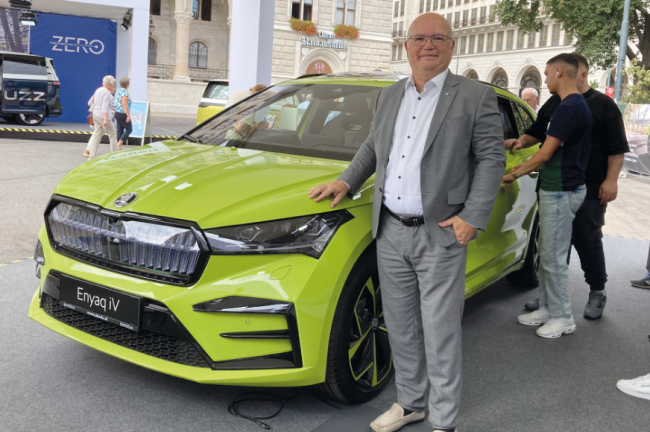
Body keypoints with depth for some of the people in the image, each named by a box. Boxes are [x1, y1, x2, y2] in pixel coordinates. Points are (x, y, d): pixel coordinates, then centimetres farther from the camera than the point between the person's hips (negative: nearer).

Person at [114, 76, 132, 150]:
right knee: (129, 129, 1)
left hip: (117, 113, 9)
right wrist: (128, 115, -21)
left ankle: (119, 147, 12)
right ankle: (119, 144, -7)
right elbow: (124, 105, -23)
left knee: (120, 130, 11)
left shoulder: (119, 91, 11)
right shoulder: (124, 92, -17)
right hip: (123, 114, -9)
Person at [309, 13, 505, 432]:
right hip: (390, 232, 6)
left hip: (440, 236, -5)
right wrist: (346, 181, 13)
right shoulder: (389, 96, 13)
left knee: (440, 336, 1)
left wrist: (473, 217, -13)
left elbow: (492, 158, -6)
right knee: (401, 329, 15)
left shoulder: (476, 96, -4)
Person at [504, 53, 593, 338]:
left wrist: (514, 174, -8)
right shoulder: (578, 105, 13)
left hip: (560, 192, -10)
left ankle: (562, 318, 8)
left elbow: (546, 154, -19)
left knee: (554, 258, -3)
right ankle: (547, 308, 25)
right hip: (558, 188, 10)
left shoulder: (568, 108, -19)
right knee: (546, 254, 16)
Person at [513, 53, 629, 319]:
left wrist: (611, 180, -12)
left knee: (587, 241, 2)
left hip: (588, 190, -5)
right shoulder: (554, 103, 13)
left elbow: (617, 147, -5)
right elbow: (537, 133, 22)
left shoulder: (603, 105, -1)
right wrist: (522, 141, 2)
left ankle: (597, 293, 19)